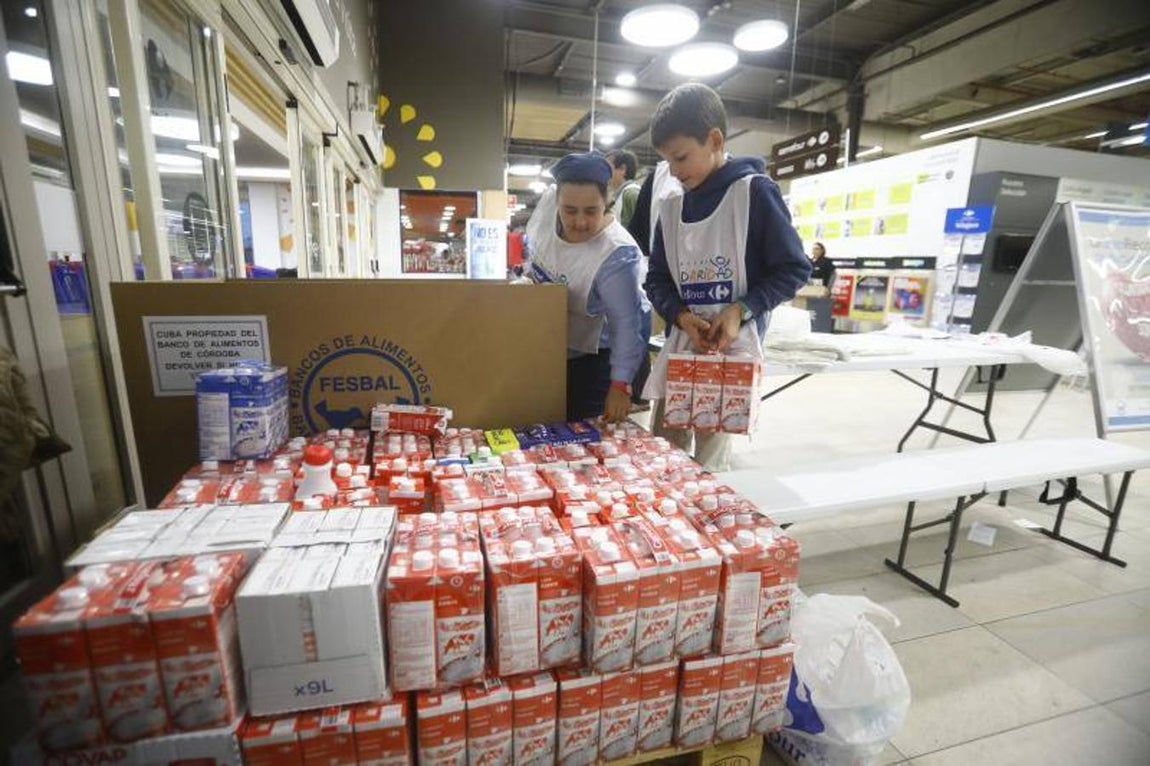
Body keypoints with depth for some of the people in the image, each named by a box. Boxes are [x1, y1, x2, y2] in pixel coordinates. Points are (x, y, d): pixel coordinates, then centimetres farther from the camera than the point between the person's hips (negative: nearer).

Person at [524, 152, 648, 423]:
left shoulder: (616, 255, -37)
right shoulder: (548, 200, -19)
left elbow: (626, 324, -33)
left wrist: (620, 386, -34)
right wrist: (532, 276, 3)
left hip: (599, 349, -6)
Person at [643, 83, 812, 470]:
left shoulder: (755, 192, -4)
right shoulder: (670, 208, 10)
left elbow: (795, 269, -3)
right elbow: (657, 280, 12)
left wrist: (742, 310, -16)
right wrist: (681, 315, -8)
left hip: (735, 348, -5)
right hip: (681, 346, 5)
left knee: (709, 462, -1)